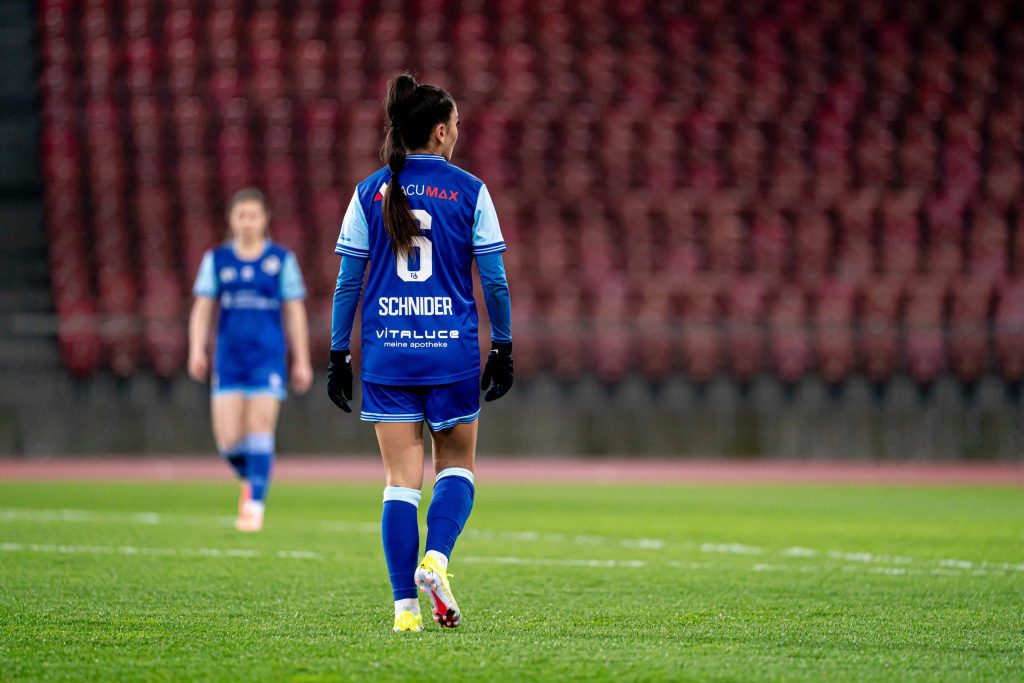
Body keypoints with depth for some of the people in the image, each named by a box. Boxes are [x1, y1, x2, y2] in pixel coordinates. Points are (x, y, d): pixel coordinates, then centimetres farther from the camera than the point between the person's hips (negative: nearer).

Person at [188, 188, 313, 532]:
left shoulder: (281, 259, 5)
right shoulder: (216, 259, 7)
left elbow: (295, 313, 7)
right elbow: (202, 309, 5)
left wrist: (301, 361, 4)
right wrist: (197, 350, -8)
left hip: (268, 359, -1)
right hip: (229, 360, 2)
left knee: (259, 431, -11)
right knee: (228, 441, -4)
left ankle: (255, 506, -5)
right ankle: (251, 479, 26)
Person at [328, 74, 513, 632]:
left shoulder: (370, 193, 3)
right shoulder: (469, 191, -1)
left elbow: (348, 282, 3)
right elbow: (494, 279, -1)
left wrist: (338, 355, 8)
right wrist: (503, 348, 9)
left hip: (386, 353, 2)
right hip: (451, 351, -2)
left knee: (401, 480, 5)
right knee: (456, 465, 15)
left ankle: (405, 605, -2)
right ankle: (435, 560, -11)